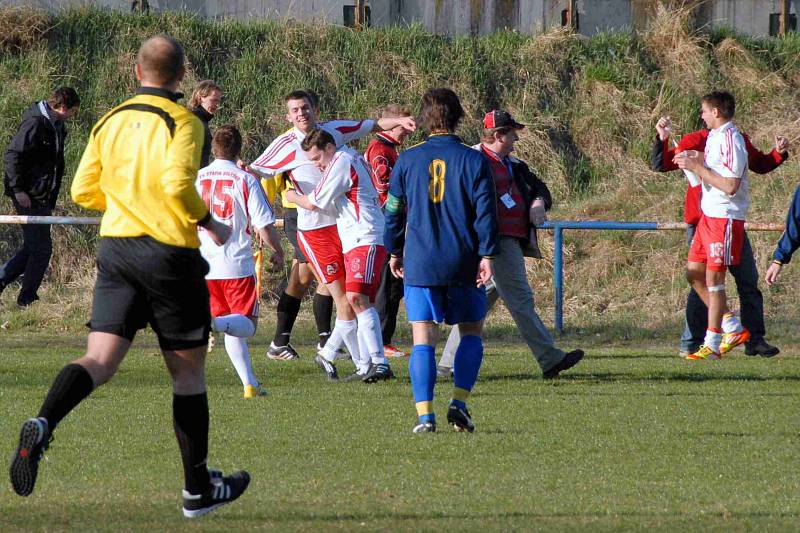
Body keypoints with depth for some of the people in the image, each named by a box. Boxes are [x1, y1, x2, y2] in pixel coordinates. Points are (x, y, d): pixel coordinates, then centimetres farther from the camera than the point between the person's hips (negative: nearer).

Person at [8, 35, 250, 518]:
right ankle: (198, 489, 17)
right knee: (188, 370, 9)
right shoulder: (182, 122, -8)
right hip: (170, 253, -4)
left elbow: (84, 191, 11)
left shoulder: (112, 121, 9)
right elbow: (177, 182, -23)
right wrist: (210, 224, -8)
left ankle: (43, 424, -34)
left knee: (100, 360, -4)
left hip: (116, 245, 4)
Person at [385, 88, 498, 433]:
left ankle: (425, 415, -10)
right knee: (471, 331, 16)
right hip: (463, 263, -1)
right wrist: (487, 255, -3)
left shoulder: (407, 161, 3)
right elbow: (485, 211, -5)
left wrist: (395, 252, 21)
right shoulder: (474, 161, -2)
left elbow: (394, 211, 9)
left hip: (419, 263, 1)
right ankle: (459, 402, 1)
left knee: (423, 339, 0)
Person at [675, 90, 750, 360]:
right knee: (694, 272, 9)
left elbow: (730, 186, -24)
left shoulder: (731, 141, -18)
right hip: (708, 214, 10)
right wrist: (699, 160, 6)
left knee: (713, 278, -6)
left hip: (726, 217, -10)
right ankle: (733, 328, 17)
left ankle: (712, 344, 1)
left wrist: (698, 168, -21)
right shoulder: (714, 137, 12)